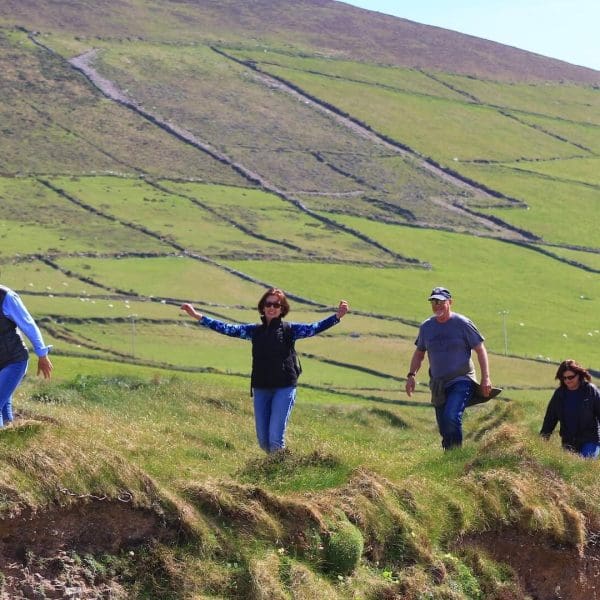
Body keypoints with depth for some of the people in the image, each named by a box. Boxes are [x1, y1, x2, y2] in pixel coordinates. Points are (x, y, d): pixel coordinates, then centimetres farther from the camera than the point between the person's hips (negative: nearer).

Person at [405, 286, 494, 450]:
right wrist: (411, 375, 7)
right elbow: (419, 353, 21)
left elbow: (480, 349, -2)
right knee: (444, 430, 6)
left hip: (461, 382, -5)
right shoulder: (426, 327, 8)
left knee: (451, 417, -26)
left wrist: (486, 378, -10)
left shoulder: (462, 323, -5)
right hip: (438, 385, 5)